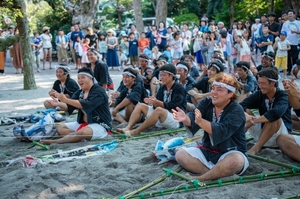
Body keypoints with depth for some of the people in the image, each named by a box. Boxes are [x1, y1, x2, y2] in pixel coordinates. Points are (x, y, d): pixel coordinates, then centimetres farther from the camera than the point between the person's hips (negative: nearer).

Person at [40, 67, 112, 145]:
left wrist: (66, 100, -34)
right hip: (83, 123, 9)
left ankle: (54, 142, -37)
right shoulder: (79, 92, 10)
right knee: (60, 128, -3)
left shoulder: (98, 91, -14)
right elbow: (69, 107, 1)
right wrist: (58, 104, -20)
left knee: (82, 132, -37)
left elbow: (85, 105, -29)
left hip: (100, 125, -9)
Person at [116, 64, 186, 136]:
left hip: (176, 119, -8)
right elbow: (156, 106, 5)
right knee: (140, 105, -1)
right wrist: (153, 102, -19)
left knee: (159, 110, -36)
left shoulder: (179, 89, -8)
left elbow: (173, 106, -20)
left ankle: (136, 131, -39)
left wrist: (157, 102, -31)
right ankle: (128, 128, -24)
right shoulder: (162, 88, 13)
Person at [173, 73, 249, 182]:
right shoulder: (206, 103, 0)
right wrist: (185, 119, -43)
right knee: (180, 154, -11)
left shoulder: (236, 110, -17)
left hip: (230, 153, -6)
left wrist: (201, 121, -48)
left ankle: (201, 179, -23)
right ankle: (217, 173, -23)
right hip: (207, 151, 6)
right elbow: (192, 119, -18)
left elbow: (222, 131, -32)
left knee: (236, 160, -37)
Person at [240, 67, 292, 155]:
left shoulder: (283, 96, -17)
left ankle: (256, 148, -33)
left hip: (281, 132, -5)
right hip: (262, 129, 5)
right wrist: (246, 116, -35)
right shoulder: (259, 94, -3)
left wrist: (253, 121, -39)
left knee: (274, 118, -35)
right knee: (245, 111, -11)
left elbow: (277, 112, -38)